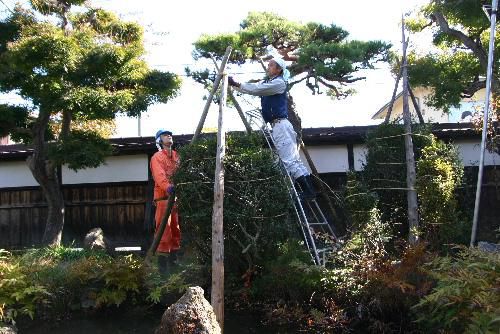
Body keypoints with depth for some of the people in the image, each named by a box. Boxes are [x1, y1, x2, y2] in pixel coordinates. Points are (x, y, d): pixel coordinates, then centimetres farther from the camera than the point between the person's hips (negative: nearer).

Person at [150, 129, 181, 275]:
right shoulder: (157, 157, -3)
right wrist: (168, 187, -38)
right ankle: (163, 265, -3)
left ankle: (174, 262, 23)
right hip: (163, 197, -7)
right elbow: (159, 175, -20)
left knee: (176, 230, 12)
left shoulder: (176, 156, 20)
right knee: (164, 230, -8)